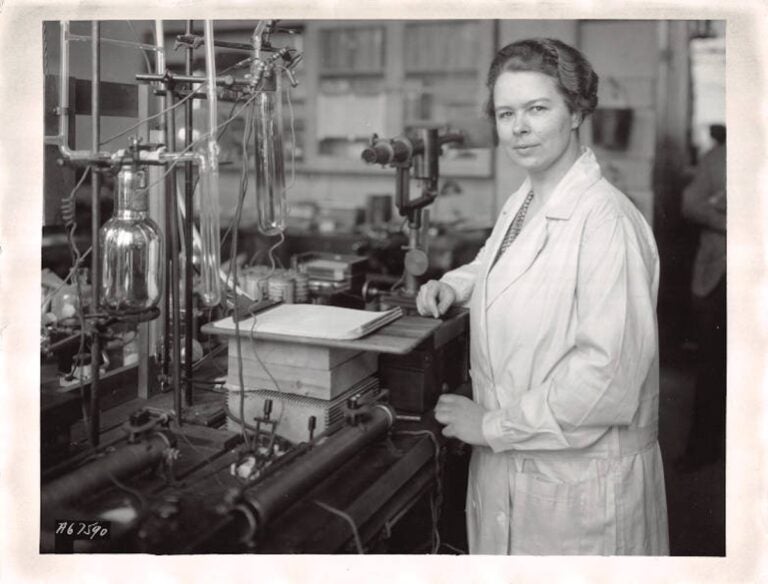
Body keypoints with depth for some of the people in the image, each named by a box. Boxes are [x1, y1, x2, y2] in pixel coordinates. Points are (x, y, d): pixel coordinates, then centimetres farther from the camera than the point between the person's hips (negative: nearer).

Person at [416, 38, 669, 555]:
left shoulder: (607, 221, -23)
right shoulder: (522, 203, 5)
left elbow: (609, 371, -27)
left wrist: (492, 426, -19)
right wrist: (454, 285, 5)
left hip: (579, 477, -8)